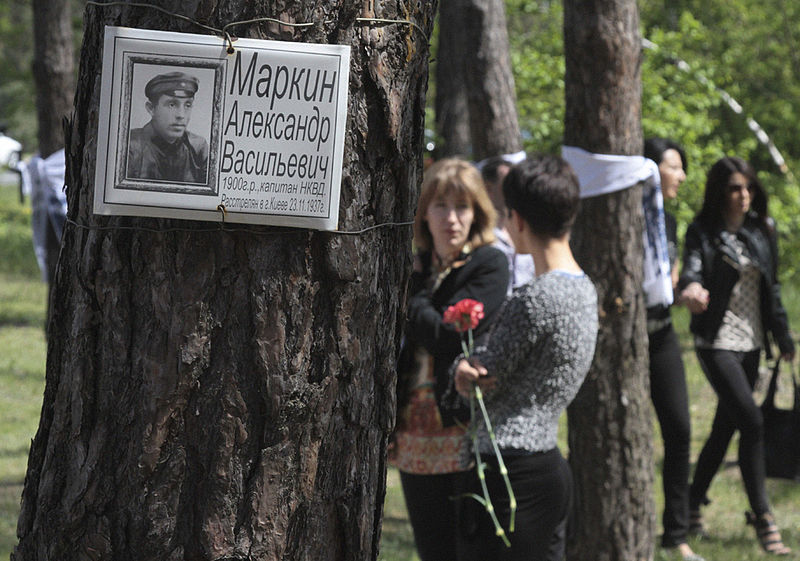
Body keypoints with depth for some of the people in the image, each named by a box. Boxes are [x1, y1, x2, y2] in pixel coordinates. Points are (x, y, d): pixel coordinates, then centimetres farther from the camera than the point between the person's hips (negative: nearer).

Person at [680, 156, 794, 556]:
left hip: (751, 342, 6)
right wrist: (691, 289, -48)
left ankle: (694, 503, 27)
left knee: (726, 426, 12)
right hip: (717, 342, -6)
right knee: (751, 422, -15)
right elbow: (692, 269, -24)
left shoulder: (761, 230, 8)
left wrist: (781, 334, 17)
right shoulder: (703, 232, -8)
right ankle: (762, 519, -13)